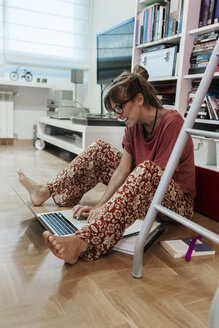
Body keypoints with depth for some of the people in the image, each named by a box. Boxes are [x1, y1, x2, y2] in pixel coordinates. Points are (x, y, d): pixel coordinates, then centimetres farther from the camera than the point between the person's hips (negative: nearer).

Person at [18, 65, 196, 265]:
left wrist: (109, 208, -29)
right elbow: (122, 170, -5)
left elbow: (158, 179, -26)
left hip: (178, 202, -7)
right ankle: (48, 191, 5)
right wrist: (100, 206, -18)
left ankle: (82, 242, -53)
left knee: (147, 169, -40)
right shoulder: (134, 124, 1)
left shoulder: (172, 123, -21)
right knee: (100, 149, 2)